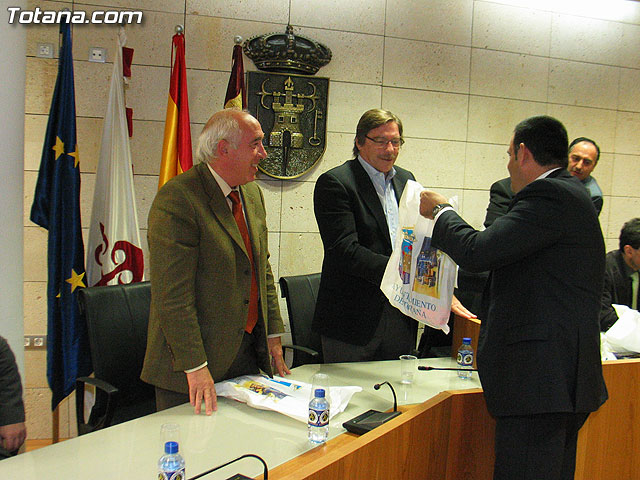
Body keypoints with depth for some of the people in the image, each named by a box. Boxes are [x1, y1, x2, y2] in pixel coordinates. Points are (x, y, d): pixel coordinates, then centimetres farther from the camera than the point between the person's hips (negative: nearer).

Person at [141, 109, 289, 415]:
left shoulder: (253, 194, 9)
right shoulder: (177, 199, -18)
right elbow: (172, 294, -21)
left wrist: (273, 335, 10)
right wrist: (194, 366, -21)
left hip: (249, 350, 7)